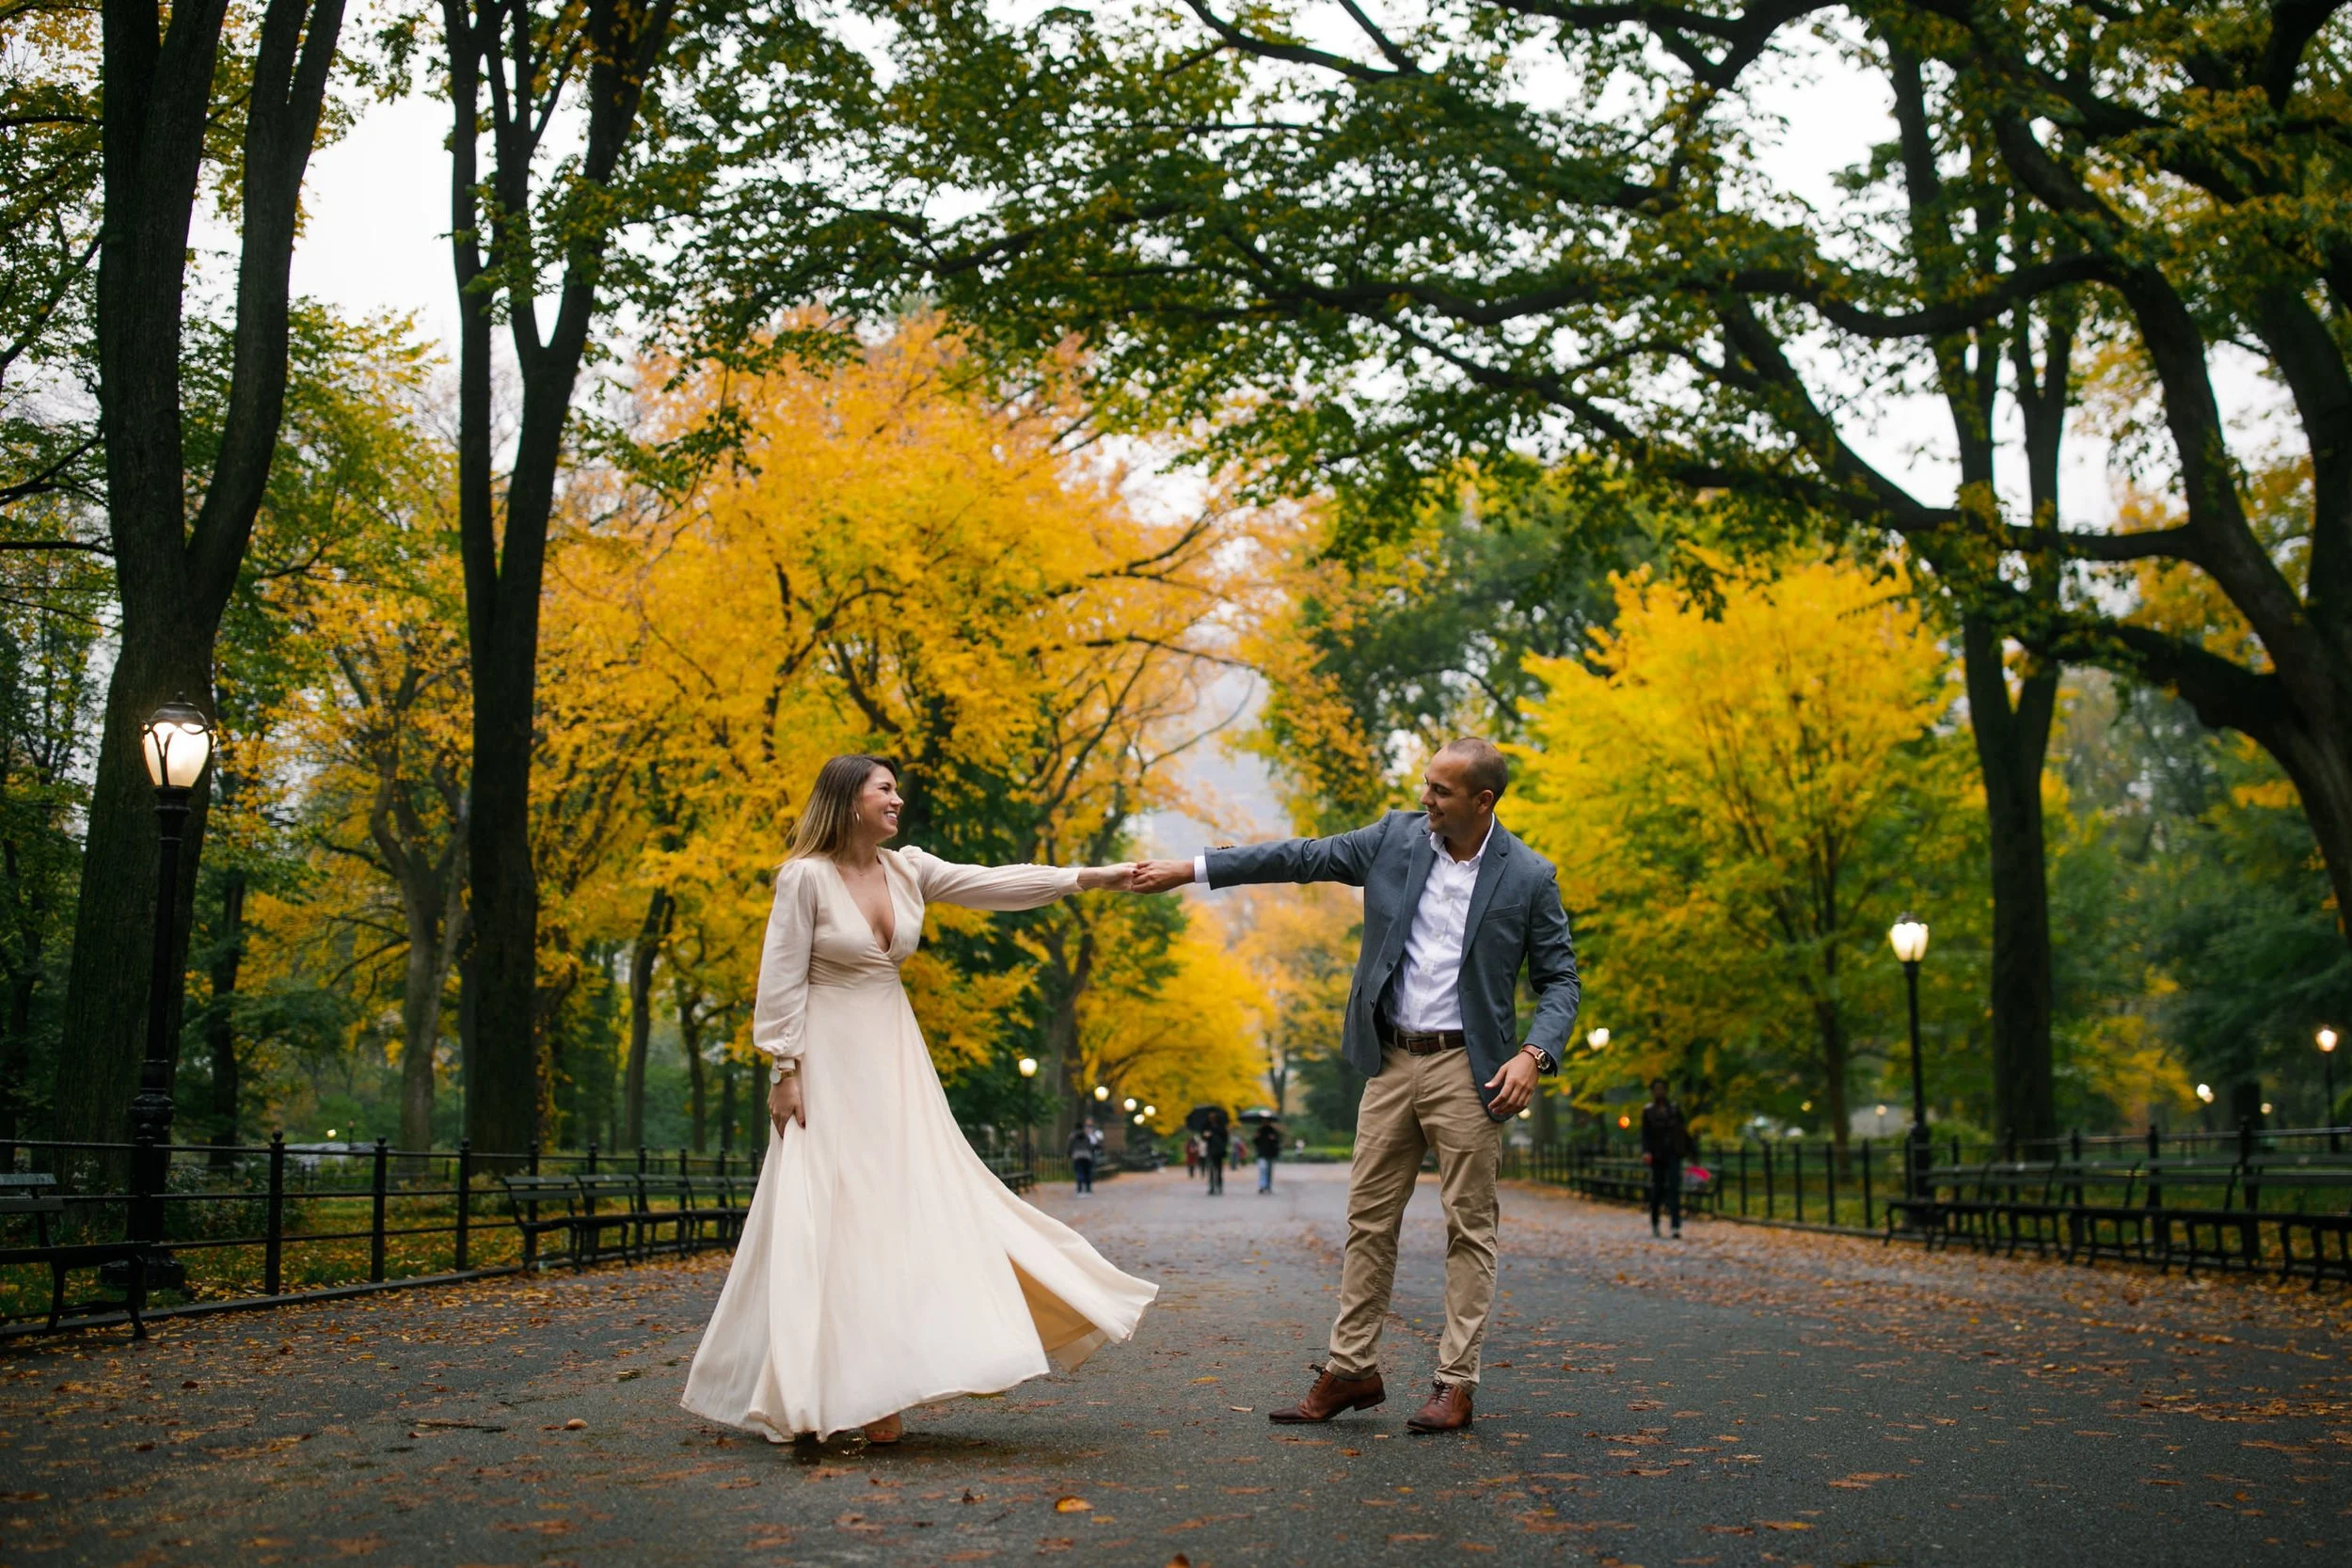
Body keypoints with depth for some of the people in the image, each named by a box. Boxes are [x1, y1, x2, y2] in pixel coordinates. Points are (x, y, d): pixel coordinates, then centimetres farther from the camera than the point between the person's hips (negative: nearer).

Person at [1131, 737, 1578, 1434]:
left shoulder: (1529, 877, -4)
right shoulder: (1397, 837, 4)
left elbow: (1558, 979, 1)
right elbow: (1301, 857, 7)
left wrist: (1534, 1052, -16)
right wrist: (1189, 869, 5)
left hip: (1467, 1068, -4)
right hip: (1391, 1062, 4)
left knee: (1468, 1225, 0)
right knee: (1368, 1220, 7)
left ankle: (1456, 1384, 6)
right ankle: (1351, 1370, 16)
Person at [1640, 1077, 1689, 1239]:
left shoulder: (1675, 1108, 9)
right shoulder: (1648, 1110, 3)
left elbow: (1683, 1131, 13)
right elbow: (1645, 1133, -3)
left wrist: (1688, 1150, 9)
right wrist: (1646, 1152, -18)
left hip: (1673, 1154, 0)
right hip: (1657, 1155, 0)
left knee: (1674, 1188, -11)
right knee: (1657, 1189, 6)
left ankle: (1676, 1227, -18)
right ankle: (1654, 1224, 24)